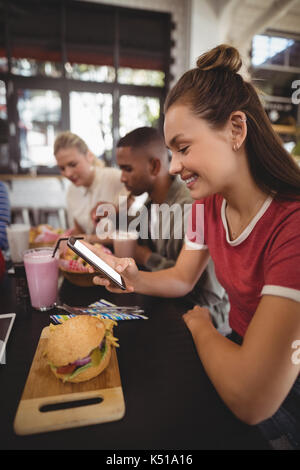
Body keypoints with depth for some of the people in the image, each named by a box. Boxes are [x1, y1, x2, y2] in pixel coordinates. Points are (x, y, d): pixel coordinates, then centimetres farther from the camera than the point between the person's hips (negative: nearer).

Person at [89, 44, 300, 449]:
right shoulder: (208, 203, -6)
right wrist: (137, 280, -16)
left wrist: (200, 324, -15)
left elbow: (249, 398, -34)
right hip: (238, 349, 5)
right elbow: (182, 279, 4)